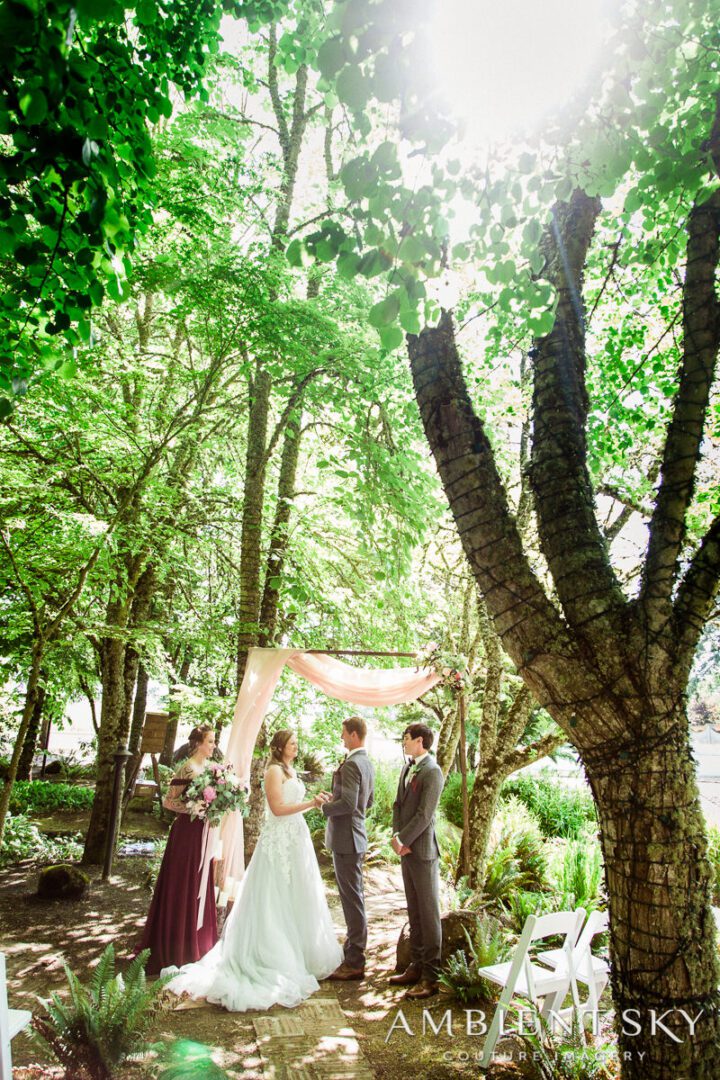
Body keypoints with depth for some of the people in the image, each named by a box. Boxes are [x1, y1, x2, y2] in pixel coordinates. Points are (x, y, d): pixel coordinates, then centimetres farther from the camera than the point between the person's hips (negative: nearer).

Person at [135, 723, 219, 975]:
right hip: (187, 831, -8)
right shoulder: (187, 769, -16)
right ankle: (175, 945, 16)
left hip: (203, 832, 8)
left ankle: (195, 939, 29)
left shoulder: (208, 768, 8)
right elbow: (168, 801, -16)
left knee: (199, 884, 16)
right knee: (182, 885, 2)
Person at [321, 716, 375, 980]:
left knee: (352, 898, -2)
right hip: (357, 835, 10)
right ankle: (354, 948, 31)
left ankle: (355, 963, 7)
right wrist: (335, 801, 16)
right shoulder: (367, 763, 11)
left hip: (346, 838, -10)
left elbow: (348, 803, -27)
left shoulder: (351, 764, -20)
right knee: (354, 896, 18)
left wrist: (325, 807, -11)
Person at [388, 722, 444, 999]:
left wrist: (403, 840, -14)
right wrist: (397, 836, -2)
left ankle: (431, 977, 10)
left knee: (428, 913, 2)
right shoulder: (407, 769, 12)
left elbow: (424, 814, -19)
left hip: (422, 851, -8)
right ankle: (416, 966, 27)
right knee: (414, 911, 16)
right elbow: (398, 804, 12)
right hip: (405, 849, 8)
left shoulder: (432, 771, -16)